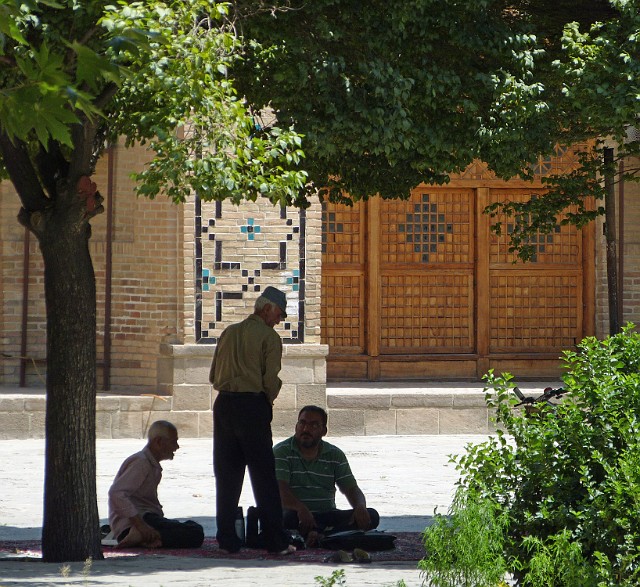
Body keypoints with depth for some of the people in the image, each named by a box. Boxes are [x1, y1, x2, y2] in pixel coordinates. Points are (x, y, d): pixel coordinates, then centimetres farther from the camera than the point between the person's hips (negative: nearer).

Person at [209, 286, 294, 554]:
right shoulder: (269, 337, -4)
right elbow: (271, 379, -9)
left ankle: (227, 538, 8)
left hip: (224, 404, 5)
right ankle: (275, 541, -2)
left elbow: (213, 375, 13)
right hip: (253, 406, -5)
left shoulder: (229, 333, 14)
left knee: (226, 474, 9)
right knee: (263, 475, -2)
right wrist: (268, 401, 9)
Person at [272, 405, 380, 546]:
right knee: (287, 519, -39)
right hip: (297, 516, -4)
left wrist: (360, 507, -16)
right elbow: (280, 489, -14)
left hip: (327, 516, 4)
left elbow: (351, 489, 9)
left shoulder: (335, 455, 13)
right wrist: (300, 508, -35)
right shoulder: (281, 452, 0)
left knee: (371, 516, -20)